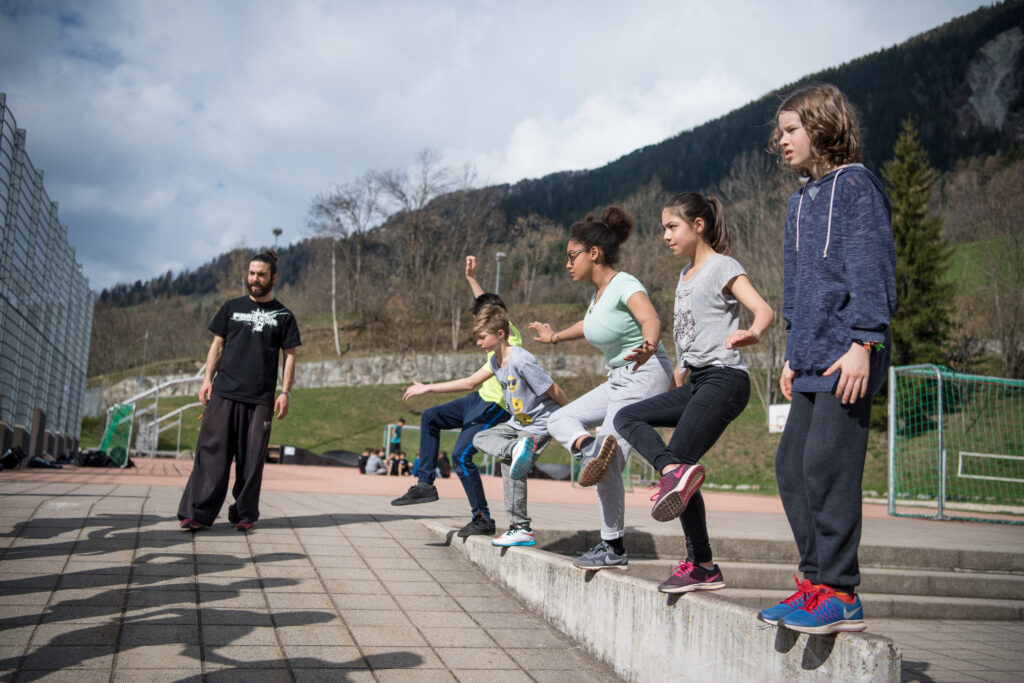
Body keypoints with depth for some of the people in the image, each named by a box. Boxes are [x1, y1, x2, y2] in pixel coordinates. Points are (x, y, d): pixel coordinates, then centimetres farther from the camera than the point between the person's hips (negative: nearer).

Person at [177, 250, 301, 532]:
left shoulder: (282, 315, 8)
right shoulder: (232, 308, 13)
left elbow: (289, 356, 7)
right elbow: (217, 344, 14)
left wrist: (285, 392, -2)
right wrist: (207, 379, 4)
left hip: (260, 398, -1)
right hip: (223, 393, 1)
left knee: (252, 458, 0)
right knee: (212, 451, -4)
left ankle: (245, 515, 9)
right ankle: (197, 513, -2)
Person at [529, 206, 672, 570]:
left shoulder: (625, 286, -17)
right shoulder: (599, 291, 9)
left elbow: (651, 320, -36)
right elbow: (591, 322, 31)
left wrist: (647, 346, -58)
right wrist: (556, 336, 45)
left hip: (644, 377, -10)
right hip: (618, 381, 10)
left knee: (609, 465, -10)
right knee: (560, 420, 10)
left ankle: (614, 549, 3)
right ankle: (589, 448, -18)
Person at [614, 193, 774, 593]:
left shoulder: (722, 267, -5)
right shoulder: (686, 274, 20)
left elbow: (764, 309, -20)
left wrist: (751, 333, -42)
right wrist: (676, 380, 28)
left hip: (724, 380, -9)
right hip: (696, 382, 9)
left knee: (678, 457, -16)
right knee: (627, 418, 2)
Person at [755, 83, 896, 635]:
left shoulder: (855, 185, -4)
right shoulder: (801, 201, 22)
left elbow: (871, 267, -12)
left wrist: (862, 343, -18)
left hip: (846, 359, -9)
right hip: (812, 359, 9)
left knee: (827, 466, -11)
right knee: (791, 466, 7)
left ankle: (840, 594, -2)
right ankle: (817, 580, 16)